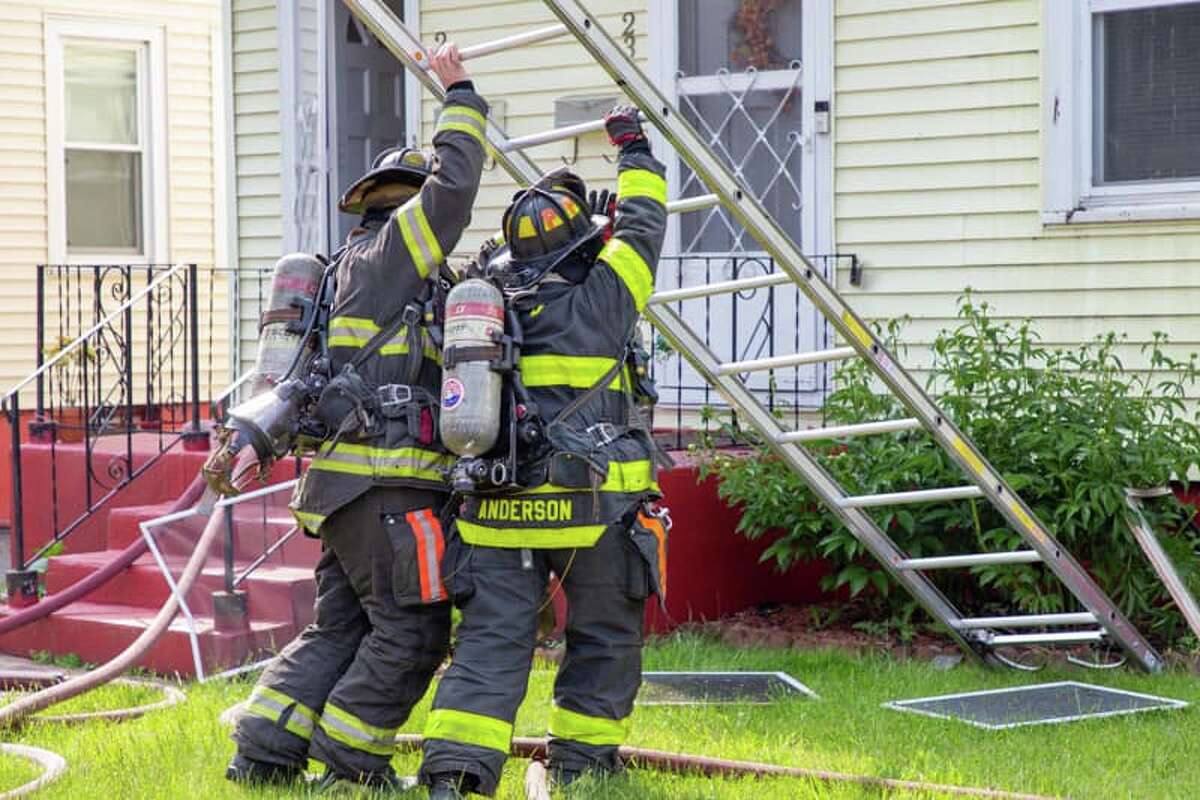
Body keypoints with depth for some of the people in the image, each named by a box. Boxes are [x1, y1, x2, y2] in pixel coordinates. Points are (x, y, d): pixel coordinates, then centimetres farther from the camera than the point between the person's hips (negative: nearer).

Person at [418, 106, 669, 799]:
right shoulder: (597, 304, -4)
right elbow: (642, 224, 10)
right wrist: (635, 150, 25)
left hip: (496, 508, 4)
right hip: (589, 507, -3)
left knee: (491, 639, 1)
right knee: (605, 638, 15)